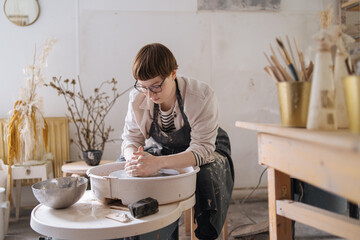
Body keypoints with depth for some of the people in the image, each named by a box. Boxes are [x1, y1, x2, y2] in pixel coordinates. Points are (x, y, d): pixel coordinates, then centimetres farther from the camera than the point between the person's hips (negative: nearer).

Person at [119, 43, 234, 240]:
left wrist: (159, 163, -51)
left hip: (206, 151, -3)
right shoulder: (137, 98, -17)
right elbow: (130, 138, -12)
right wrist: (134, 157, -38)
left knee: (207, 175, -37)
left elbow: (203, 149, -35)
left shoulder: (201, 96, -30)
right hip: (161, 148, 4)